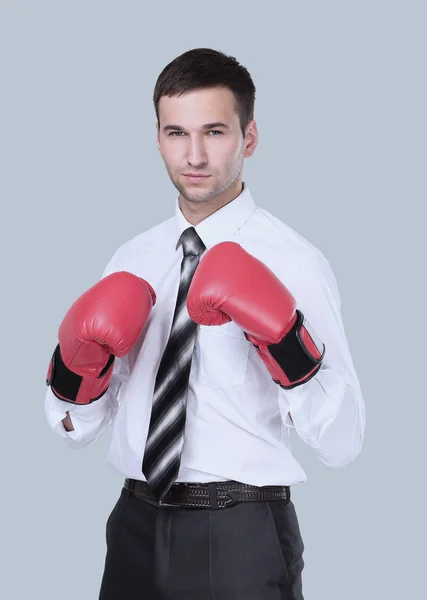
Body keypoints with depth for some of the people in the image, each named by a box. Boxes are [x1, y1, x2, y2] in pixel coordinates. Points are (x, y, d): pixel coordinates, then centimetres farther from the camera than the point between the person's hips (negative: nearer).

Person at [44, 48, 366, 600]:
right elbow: (76, 428, 8)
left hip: (242, 537, -5)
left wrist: (285, 339, -28)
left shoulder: (294, 262, -9)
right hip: (137, 527, 5)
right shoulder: (132, 261, 7)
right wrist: (75, 361, -11)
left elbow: (341, 445, -14)